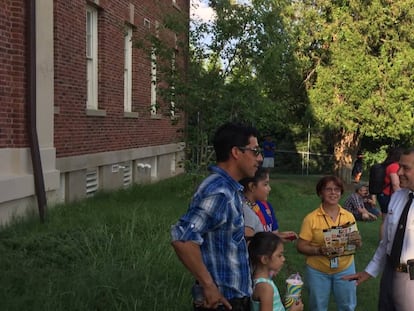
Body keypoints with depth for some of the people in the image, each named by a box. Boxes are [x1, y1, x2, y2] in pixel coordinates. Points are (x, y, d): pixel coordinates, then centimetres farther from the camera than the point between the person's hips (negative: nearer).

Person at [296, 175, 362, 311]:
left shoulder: (348, 216, 0)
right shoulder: (311, 218, -9)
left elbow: (358, 244, 6)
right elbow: (301, 246, -8)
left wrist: (357, 242, -17)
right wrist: (319, 251, -25)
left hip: (345, 269, 2)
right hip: (318, 272, -2)